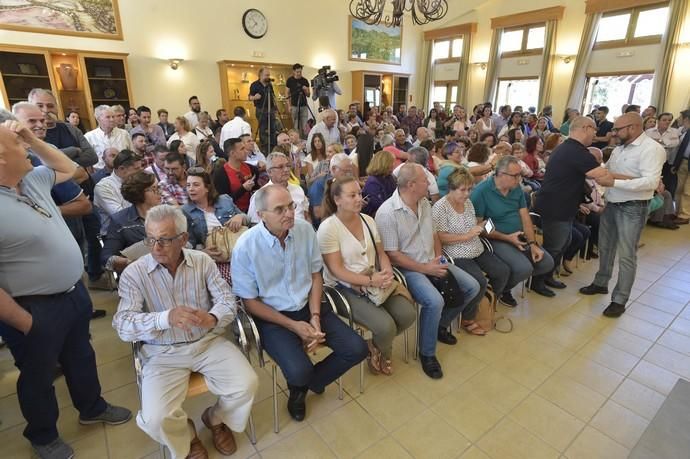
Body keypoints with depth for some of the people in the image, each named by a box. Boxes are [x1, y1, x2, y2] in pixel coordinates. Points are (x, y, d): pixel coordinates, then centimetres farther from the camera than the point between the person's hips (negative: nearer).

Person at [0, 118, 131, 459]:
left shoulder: (32, 179, -2)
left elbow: (68, 169, 19)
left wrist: (35, 140, 1)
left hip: (74, 293, 7)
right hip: (37, 310, -7)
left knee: (81, 357, 26)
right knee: (39, 375, 18)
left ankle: (92, 408, 50)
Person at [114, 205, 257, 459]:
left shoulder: (202, 261, -3)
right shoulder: (133, 273, -9)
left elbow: (228, 300, -4)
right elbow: (122, 326, -18)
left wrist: (213, 318, -29)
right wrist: (167, 318, -37)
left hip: (208, 341, 2)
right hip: (163, 353, -1)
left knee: (246, 384, -15)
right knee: (156, 419, -21)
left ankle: (216, 419, 20)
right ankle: (186, 437, 17)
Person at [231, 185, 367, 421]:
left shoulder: (305, 229, -8)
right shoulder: (245, 246, -18)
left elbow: (315, 275, 3)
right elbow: (250, 302, -10)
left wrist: (315, 316, -9)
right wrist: (293, 326, -15)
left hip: (308, 306, 4)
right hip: (271, 316, -4)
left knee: (357, 349, -7)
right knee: (300, 372, -25)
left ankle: (301, 387, 17)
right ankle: (302, 381, 17)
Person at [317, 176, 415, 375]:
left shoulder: (367, 220, 6)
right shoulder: (328, 228, -15)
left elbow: (381, 253, 9)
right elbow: (336, 270, -17)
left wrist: (387, 274, -11)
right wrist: (370, 281, -22)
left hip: (375, 282, 7)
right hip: (344, 288, -6)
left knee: (408, 314, -12)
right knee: (386, 326, -22)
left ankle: (378, 344, 17)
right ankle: (378, 351, 16)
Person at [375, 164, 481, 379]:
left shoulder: (425, 203, 5)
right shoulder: (387, 213, -20)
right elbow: (392, 255, -20)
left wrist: (439, 259, -1)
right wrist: (426, 269, -19)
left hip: (432, 263, 8)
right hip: (407, 268, -8)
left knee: (472, 287, 3)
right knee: (434, 301, -30)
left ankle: (442, 324, 24)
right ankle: (427, 354, -4)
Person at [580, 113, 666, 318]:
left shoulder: (652, 148, -14)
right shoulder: (619, 149, 9)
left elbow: (651, 182, -25)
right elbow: (606, 172, 12)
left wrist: (614, 182, -30)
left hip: (632, 209, -8)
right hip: (611, 205, 8)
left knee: (626, 256, 0)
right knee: (605, 247, 19)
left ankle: (619, 300, 10)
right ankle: (601, 283, 37)